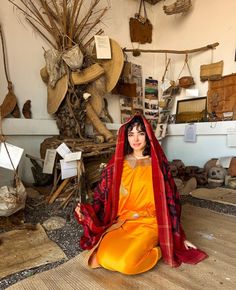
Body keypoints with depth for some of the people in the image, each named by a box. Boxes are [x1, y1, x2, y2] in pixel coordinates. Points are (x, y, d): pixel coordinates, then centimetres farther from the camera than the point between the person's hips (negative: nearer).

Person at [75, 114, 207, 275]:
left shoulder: (158, 164, -3)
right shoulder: (117, 164, 2)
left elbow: (169, 200, 1)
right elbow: (103, 196, 6)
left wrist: (180, 237, 4)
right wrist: (87, 212, -13)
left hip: (148, 223, -3)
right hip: (120, 222, 3)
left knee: (127, 264, -26)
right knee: (105, 259, -22)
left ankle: (156, 250, 4)